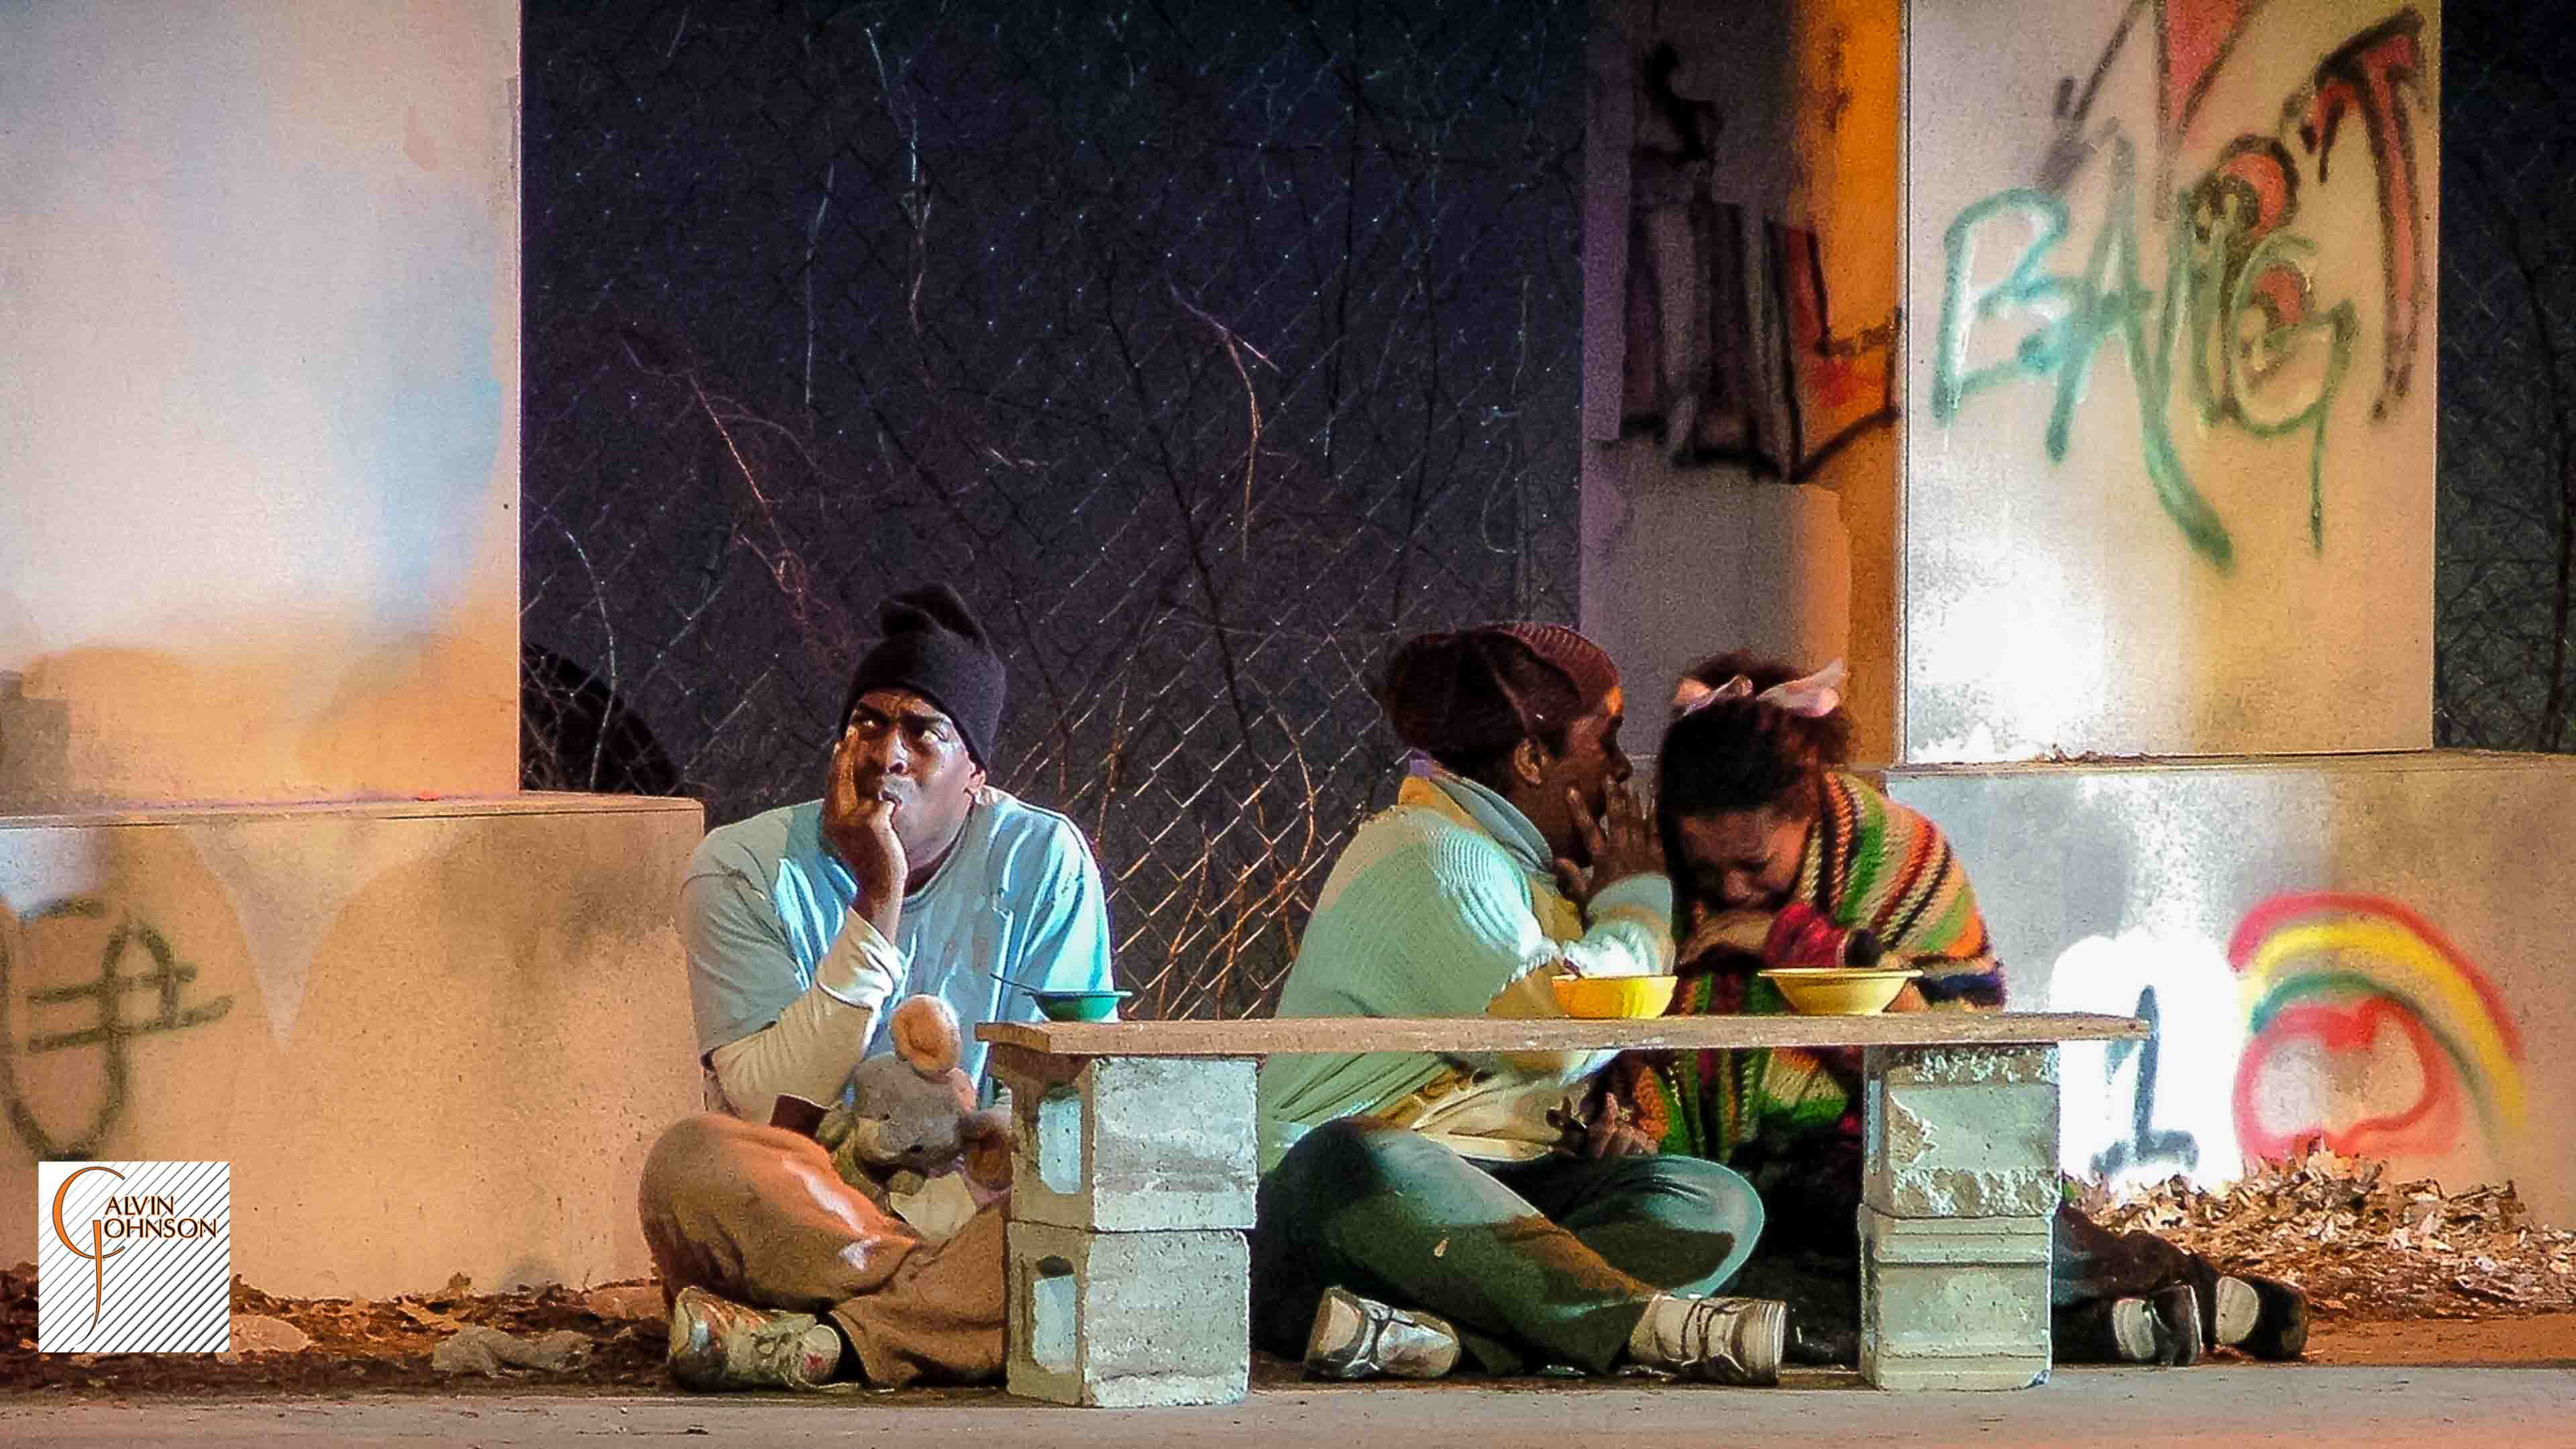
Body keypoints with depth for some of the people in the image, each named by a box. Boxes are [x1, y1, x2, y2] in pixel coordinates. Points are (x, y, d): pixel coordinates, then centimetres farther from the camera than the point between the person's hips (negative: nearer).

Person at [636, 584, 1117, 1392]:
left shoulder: (1041, 864, 2)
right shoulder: (743, 870, -2)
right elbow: (771, 1111, -12)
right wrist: (878, 902, -17)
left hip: (969, 1213, 1)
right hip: (799, 1219, -1)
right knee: (692, 1164, -34)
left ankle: (823, 1344, -31)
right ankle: (964, 1314, -24)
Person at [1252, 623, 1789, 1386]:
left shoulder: (1524, 863, 21)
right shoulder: (1430, 858, -9)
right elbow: (1554, 1035, -21)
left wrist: (1590, 1124, 6)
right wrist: (1637, 903, -3)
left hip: (1506, 1181, 9)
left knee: (1720, 1204, -15)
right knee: (1356, 1162, -43)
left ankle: (1423, 1329, -38)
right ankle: (1650, 1322, -51)